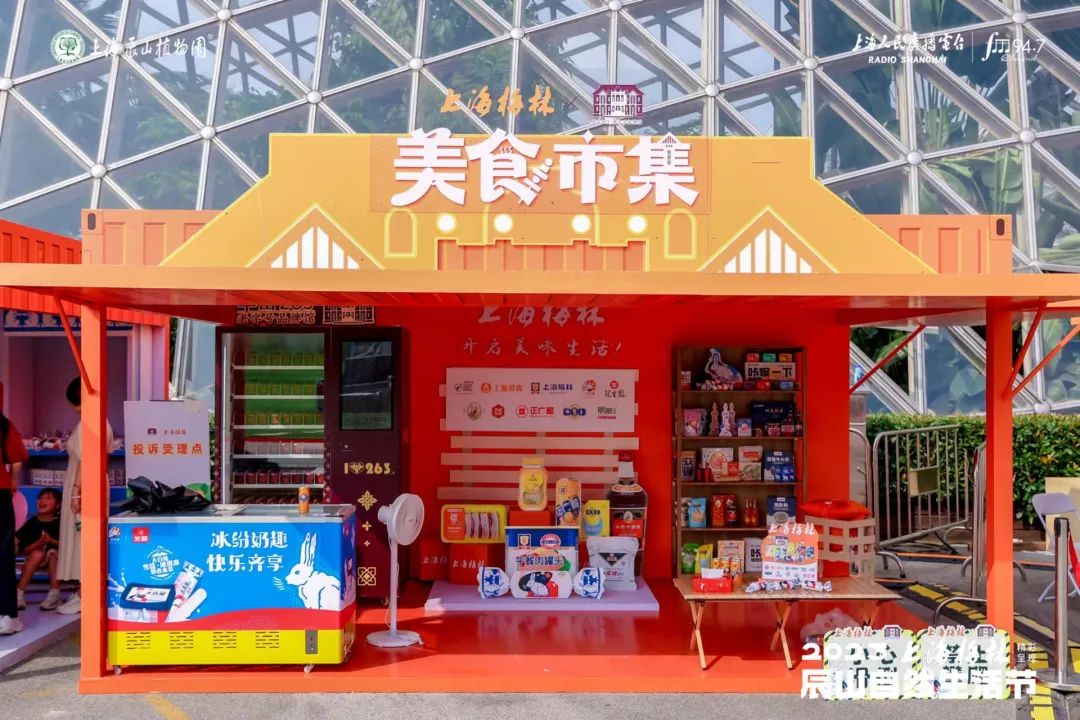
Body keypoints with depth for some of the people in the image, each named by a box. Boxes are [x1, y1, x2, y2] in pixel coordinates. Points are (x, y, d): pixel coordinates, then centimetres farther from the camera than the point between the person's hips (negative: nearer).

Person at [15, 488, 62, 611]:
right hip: (37, 560, 2)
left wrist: (51, 541, -27)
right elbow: (24, 550, -4)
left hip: (59, 559, -2)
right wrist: (38, 543, -23)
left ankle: (54, 594, -35)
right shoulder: (32, 522, -3)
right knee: (37, 553, -29)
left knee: (53, 553, -32)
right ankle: (19, 594, -31)